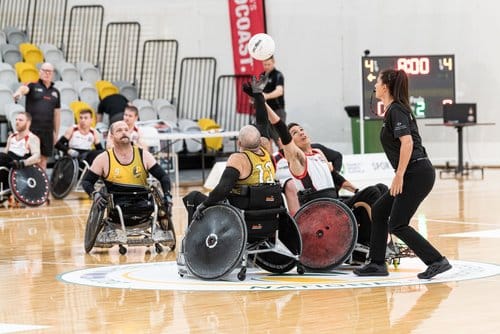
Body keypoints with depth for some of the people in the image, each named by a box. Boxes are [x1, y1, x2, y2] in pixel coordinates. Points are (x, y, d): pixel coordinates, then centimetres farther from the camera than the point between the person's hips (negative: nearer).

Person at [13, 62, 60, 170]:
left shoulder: (55, 92, 16)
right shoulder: (33, 86, 4)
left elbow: (57, 114, 18)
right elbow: (24, 88, -21)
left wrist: (56, 133, 15)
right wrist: (19, 92, -46)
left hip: (48, 131, 4)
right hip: (32, 129, -4)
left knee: (44, 158, 7)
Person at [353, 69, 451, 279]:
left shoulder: (396, 110, -11)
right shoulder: (394, 110, 18)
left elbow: (407, 142, -22)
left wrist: (399, 175, -22)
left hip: (417, 174, -10)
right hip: (415, 174, 10)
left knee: (397, 224, -8)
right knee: (379, 211, 15)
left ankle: (437, 261, -10)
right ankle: (377, 264, 19)